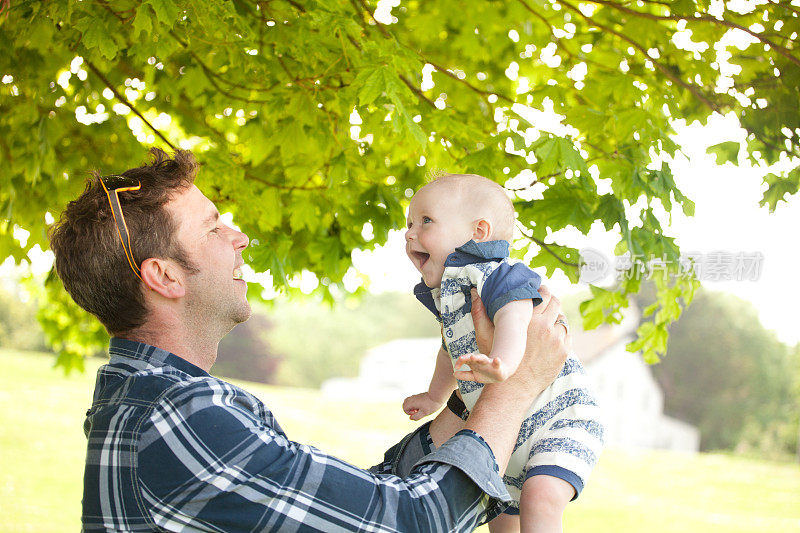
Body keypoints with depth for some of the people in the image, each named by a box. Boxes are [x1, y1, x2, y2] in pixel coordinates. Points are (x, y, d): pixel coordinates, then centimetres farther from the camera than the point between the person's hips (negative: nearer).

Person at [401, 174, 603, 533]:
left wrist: (502, 363, -61)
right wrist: (434, 398, 44)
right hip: (507, 440, 10)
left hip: (560, 417, -10)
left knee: (539, 498, -33)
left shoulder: (492, 274, -20)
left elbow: (515, 317, -42)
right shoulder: (446, 294, 11)